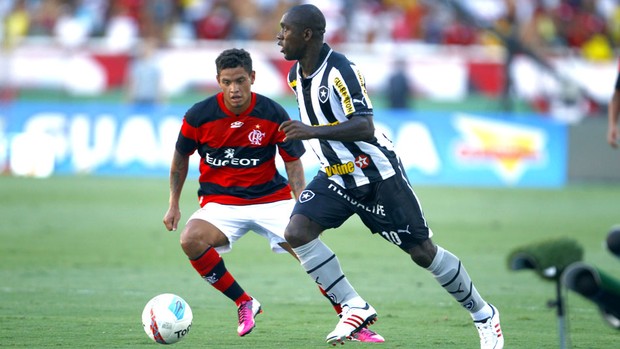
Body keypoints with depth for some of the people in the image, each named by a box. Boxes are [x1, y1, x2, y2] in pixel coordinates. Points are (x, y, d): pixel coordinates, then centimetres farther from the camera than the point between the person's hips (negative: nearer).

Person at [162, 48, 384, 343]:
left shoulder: (273, 115, -10)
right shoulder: (198, 116, -10)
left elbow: (293, 163, 0)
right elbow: (181, 157, 8)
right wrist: (174, 205, 6)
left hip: (271, 198, 0)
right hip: (220, 203, 0)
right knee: (191, 239, -30)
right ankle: (243, 304, -11)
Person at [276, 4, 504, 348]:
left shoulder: (339, 71, -24)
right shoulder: (295, 75, 2)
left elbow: (364, 128, -32)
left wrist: (313, 132, -42)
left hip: (376, 174, -7)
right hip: (336, 177, 7)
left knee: (422, 252, 0)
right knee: (296, 232, -17)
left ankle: (483, 314, 20)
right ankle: (355, 308, -9)